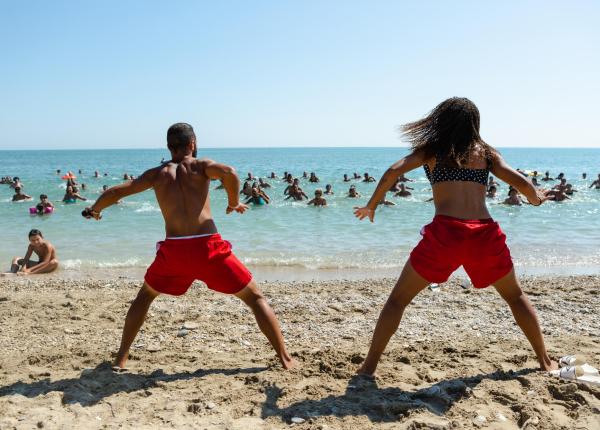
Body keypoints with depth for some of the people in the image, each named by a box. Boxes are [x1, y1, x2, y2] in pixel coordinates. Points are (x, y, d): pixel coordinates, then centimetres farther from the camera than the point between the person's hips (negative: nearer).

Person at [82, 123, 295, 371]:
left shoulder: (156, 174, 14)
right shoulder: (201, 165, 7)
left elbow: (116, 192, 14)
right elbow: (229, 173, -14)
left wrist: (94, 210, 33)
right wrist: (234, 203, 2)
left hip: (173, 249, 3)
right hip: (209, 247, -2)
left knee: (144, 297, 31)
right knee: (255, 298, 12)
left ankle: (121, 358, 32)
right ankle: (285, 359, 7)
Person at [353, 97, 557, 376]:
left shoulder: (429, 150, 10)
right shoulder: (486, 152, 14)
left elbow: (392, 172, -2)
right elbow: (521, 183, 7)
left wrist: (371, 206, 11)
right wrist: (536, 198, 29)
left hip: (445, 233, -2)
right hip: (485, 235, 3)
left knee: (397, 300, 12)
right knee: (515, 296, 28)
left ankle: (369, 367, 9)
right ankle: (545, 362, 35)